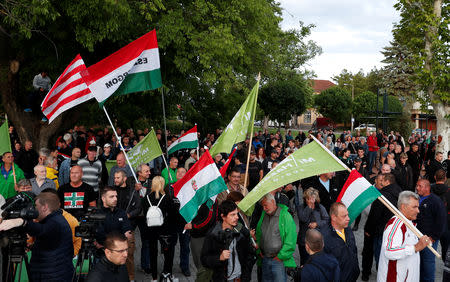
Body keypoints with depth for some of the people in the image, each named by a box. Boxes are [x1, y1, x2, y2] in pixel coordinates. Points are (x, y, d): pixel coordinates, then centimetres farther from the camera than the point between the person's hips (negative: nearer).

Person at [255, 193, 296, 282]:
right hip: (264, 260, 6)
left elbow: (290, 240, -13)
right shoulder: (263, 215, 11)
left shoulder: (285, 216, -9)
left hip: (279, 259, -6)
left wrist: (281, 256, -13)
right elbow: (258, 235, 20)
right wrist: (258, 251, 8)